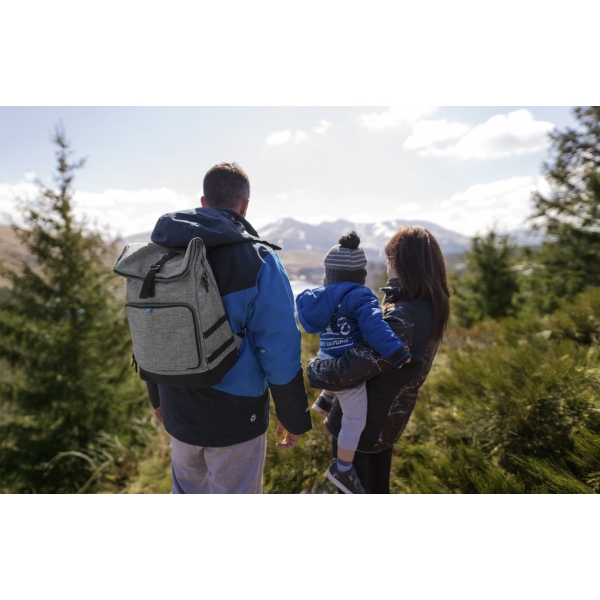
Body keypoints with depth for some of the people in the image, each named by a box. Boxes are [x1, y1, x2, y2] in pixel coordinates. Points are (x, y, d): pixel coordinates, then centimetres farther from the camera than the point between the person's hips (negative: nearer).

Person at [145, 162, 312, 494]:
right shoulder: (258, 260, -17)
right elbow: (280, 351, -18)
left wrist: (157, 397, 20)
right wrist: (294, 417, -5)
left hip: (177, 412, 5)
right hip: (234, 416, -4)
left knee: (188, 488, 28)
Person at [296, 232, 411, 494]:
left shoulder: (320, 297, 6)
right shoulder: (359, 296, -18)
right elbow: (374, 327, -30)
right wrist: (397, 353, -29)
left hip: (328, 362, 8)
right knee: (355, 420, 7)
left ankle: (325, 401, 45)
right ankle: (342, 470, 20)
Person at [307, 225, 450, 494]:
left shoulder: (402, 319, -33)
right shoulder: (432, 307, -5)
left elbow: (346, 372, -35)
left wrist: (312, 367, -16)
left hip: (359, 424, -8)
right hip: (387, 421, 9)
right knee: (378, 489, 29)